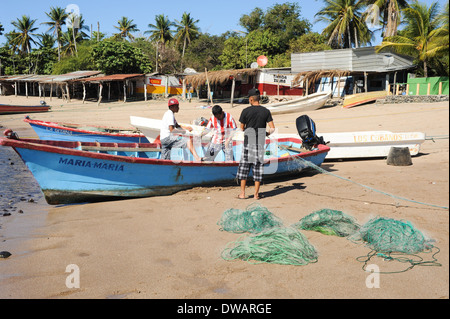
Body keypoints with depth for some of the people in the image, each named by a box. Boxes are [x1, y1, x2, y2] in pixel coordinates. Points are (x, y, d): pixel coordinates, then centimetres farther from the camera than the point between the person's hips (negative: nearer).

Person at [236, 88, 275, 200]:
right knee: (258, 166, 7)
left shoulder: (246, 111, -6)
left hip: (249, 141, -2)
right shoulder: (266, 111, 1)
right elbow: (272, 128, -2)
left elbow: (242, 128, 1)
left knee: (244, 165, 6)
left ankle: (242, 193, 6)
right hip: (261, 142, 2)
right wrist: (268, 133, 19)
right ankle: (256, 194, 9)